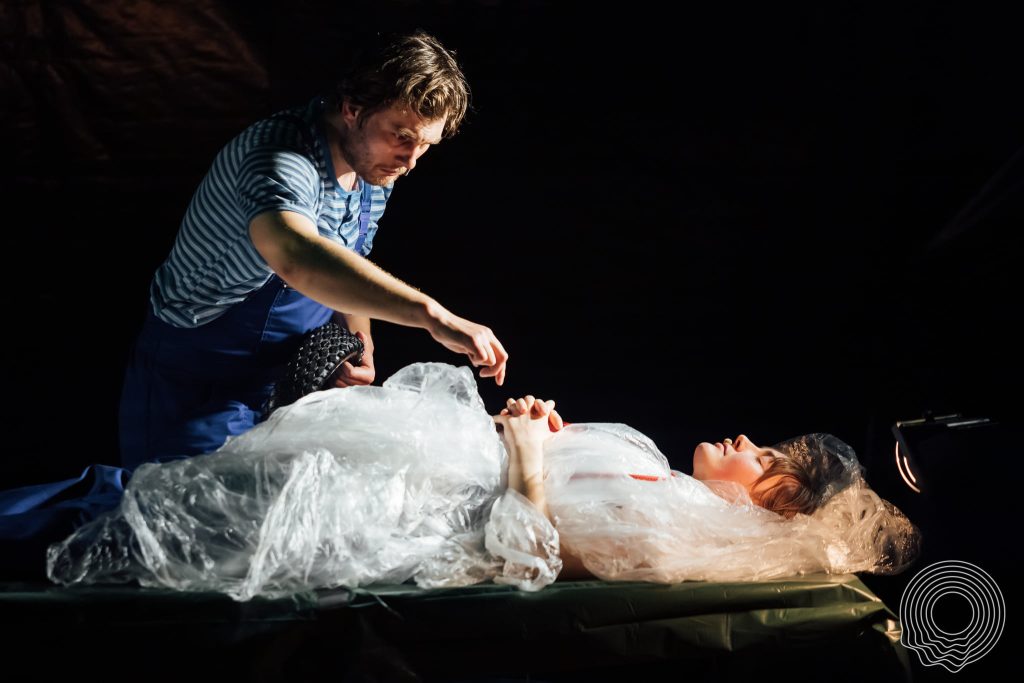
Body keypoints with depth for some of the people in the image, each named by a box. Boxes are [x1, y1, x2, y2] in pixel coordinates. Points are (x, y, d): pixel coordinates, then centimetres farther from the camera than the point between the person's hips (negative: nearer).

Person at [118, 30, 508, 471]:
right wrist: (431, 315, -57)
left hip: (287, 383, 8)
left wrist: (359, 342, -8)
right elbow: (296, 258, -52)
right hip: (199, 386, -7)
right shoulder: (281, 159, -30)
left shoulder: (375, 171, -2)